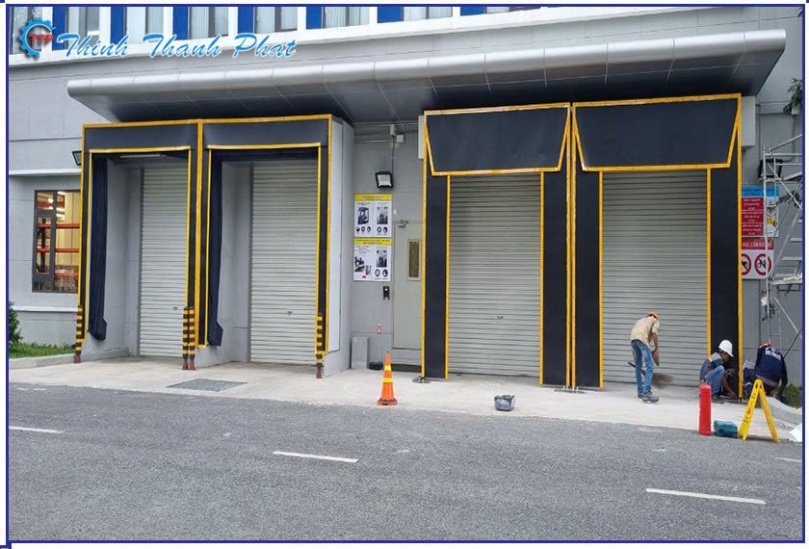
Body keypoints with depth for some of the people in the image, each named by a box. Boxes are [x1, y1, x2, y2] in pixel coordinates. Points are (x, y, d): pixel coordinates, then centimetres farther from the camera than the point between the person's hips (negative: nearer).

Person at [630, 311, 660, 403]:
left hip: (632, 339, 7)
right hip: (642, 339, -6)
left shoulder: (642, 320, 39)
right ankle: (647, 393, -19)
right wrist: (657, 348, 3)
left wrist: (634, 352, 31)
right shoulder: (655, 320, 23)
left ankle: (640, 392, 23)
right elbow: (654, 332, 1)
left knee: (638, 367, 18)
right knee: (650, 367, -8)